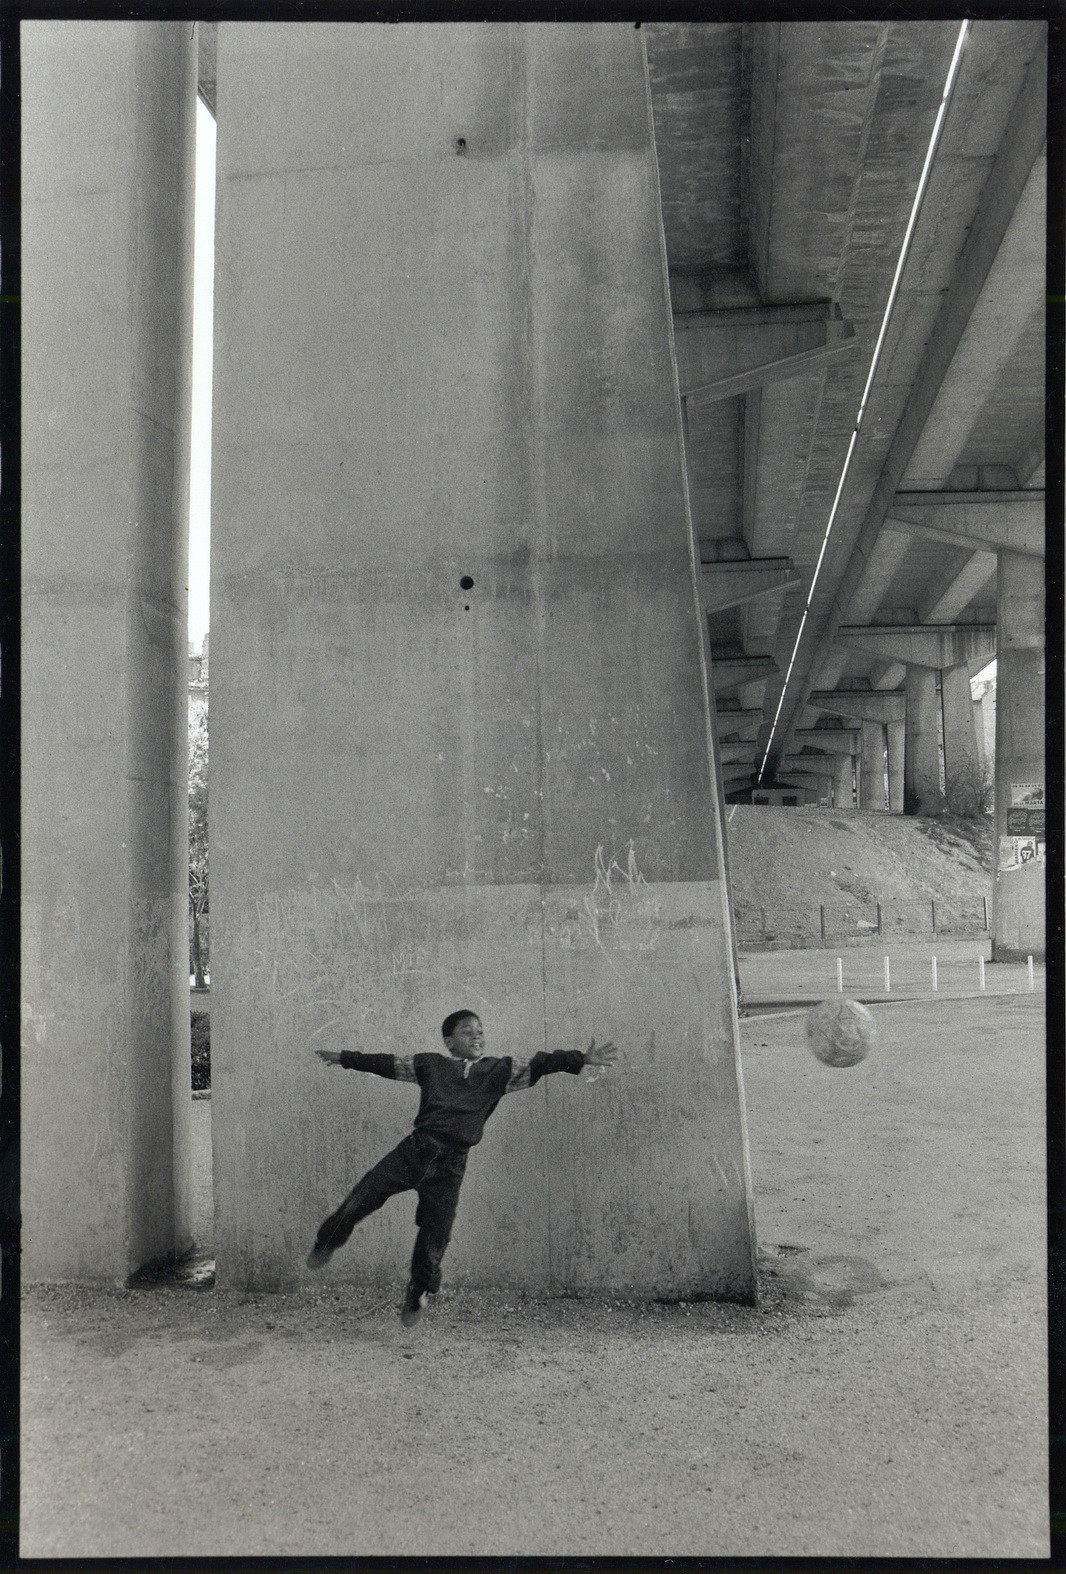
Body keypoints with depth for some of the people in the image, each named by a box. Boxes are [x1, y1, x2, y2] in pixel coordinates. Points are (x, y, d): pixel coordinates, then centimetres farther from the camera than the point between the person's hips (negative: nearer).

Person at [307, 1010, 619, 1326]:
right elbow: (386, 1064, 16)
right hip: (412, 1152, 0)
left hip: (449, 1167, 0)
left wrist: (582, 1058, -10)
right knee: (357, 1203, -3)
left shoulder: (499, 1070, 7)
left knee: (434, 1240, 5)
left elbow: (537, 1066, -1)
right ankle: (325, 1246, 29)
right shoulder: (431, 1065, 9)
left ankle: (417, 1294, 35)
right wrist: (344, 1057, 19)